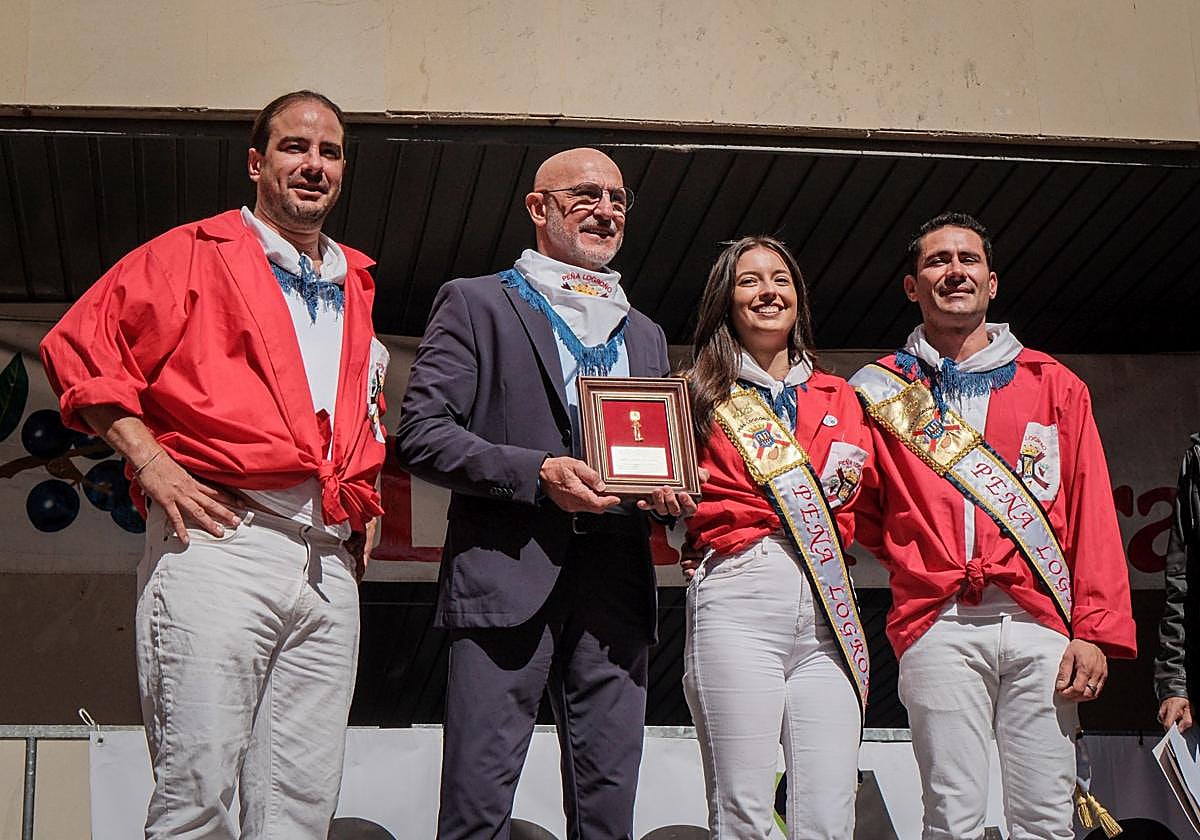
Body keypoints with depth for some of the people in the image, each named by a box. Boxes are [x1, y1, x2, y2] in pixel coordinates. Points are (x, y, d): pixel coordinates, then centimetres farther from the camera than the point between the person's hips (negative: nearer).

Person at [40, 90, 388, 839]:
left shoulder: (354, 287, 24)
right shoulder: (195, 254, 7)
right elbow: (80, 348, 1)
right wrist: (150, 461, -8)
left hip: (330, 564, 6)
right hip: (220, 538, -5)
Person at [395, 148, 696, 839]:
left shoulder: (645, 335, 25)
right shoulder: (477, 303, 8)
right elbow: (421, 435, -2)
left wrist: (668, 493, 4)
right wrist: (536, 472, -14)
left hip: (616, 582, 5)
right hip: (508, 575, -5)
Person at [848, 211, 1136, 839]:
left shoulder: (1054, 385, 16)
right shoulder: (880, 392, 15)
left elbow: (1092, 513, 8)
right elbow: (860, 511, 20)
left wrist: (1096, 630, -1)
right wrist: (913, 558, 3)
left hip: (1041, 624, 1)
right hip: (938, 624, -1)